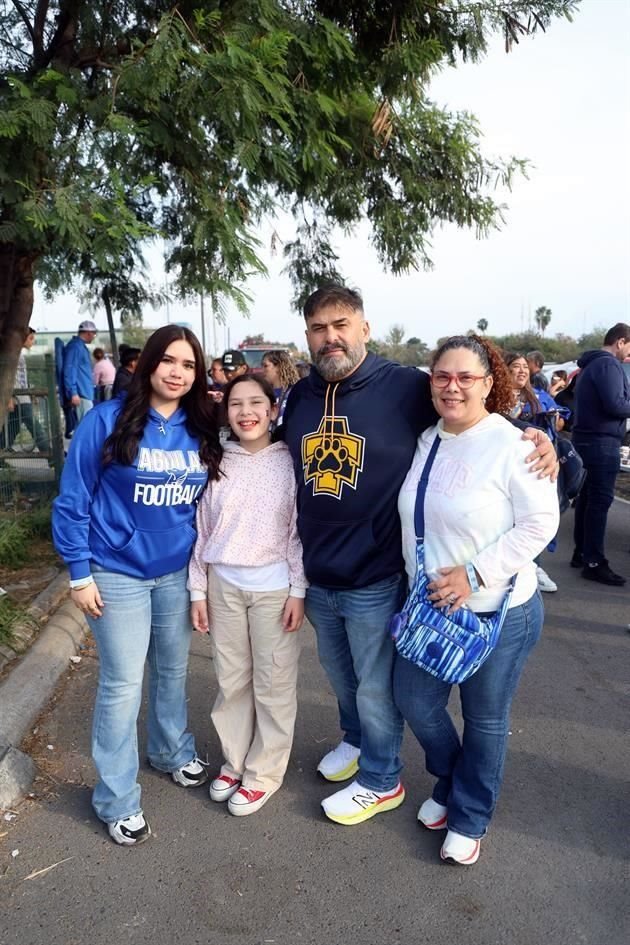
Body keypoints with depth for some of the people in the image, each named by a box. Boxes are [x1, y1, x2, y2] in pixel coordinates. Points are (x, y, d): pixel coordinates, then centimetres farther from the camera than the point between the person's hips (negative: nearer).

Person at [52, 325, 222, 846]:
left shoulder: (201, 430, -1)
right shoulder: (107, 420, -13)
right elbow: (72, 501, -9)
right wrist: (79, 574, -10)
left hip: (178, 572, 4)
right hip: (118, 574, -4)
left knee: (173, 671, 19)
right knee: (123, 684, 4)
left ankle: (173, 752, 44)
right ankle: (117, 799, 23)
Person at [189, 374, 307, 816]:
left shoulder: (289, 462, -6)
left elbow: (299, 530, -5)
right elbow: (202, 530, 5)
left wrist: (299, 590, -8)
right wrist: (198, 590, 5)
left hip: (274, 586, -2)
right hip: (224, 584, 3)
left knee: (273, 682, 8)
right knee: (232, 679, 15)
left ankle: (265, 771, 25)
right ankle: (235, 760, 33)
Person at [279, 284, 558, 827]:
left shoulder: (406, 388, -15)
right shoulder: (300, 397, 2)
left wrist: (534, 439, -19)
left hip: (375, 577, -5)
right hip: (316, 573, 6)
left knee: (375, 685, 13)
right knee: (339, 674, 26)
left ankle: (381, 781, 37)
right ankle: (355, 740, 53)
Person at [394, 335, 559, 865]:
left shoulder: (511, 446, -17)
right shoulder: (426, 441, 1)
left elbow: (540, 522, -17)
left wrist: (475, 573, -23)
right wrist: (420, 581, 5)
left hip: (499, 612, -5)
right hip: (429, 606, 6)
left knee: (486, 721, 13)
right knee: (414, 701, 15)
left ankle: (469, 818, 37)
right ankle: (450, 782, 45)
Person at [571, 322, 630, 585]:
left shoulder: (592, 364, 18)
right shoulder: (608, 364, -14)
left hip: (587, 439, 10)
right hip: (602, 441, -10)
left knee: (587, 497, 14)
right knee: (600, 500, -8)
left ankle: (581, 553, 21)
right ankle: (594, 563, -6)